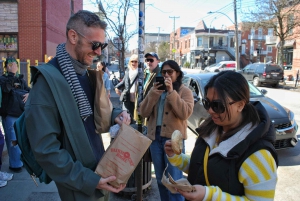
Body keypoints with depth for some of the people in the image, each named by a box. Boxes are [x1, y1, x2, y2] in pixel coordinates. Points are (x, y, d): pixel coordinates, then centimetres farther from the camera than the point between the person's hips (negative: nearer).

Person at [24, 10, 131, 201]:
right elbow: (45, 148, -23)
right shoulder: (48, 80, -21)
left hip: (101, 171, 7)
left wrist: (114, 114, -6)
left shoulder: (88, 74, 2)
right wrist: (87, 180, -22)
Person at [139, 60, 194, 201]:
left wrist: (171, 92, -18)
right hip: (155, 136, 5)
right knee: (160, 178, 17)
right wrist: (153, 93, -10)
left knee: (174, 180, -2)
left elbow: (185, 113, -17)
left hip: (173, 137, -5)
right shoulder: (155, 90, 13)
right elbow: (143, 113, 3)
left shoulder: (184, 91, 0)